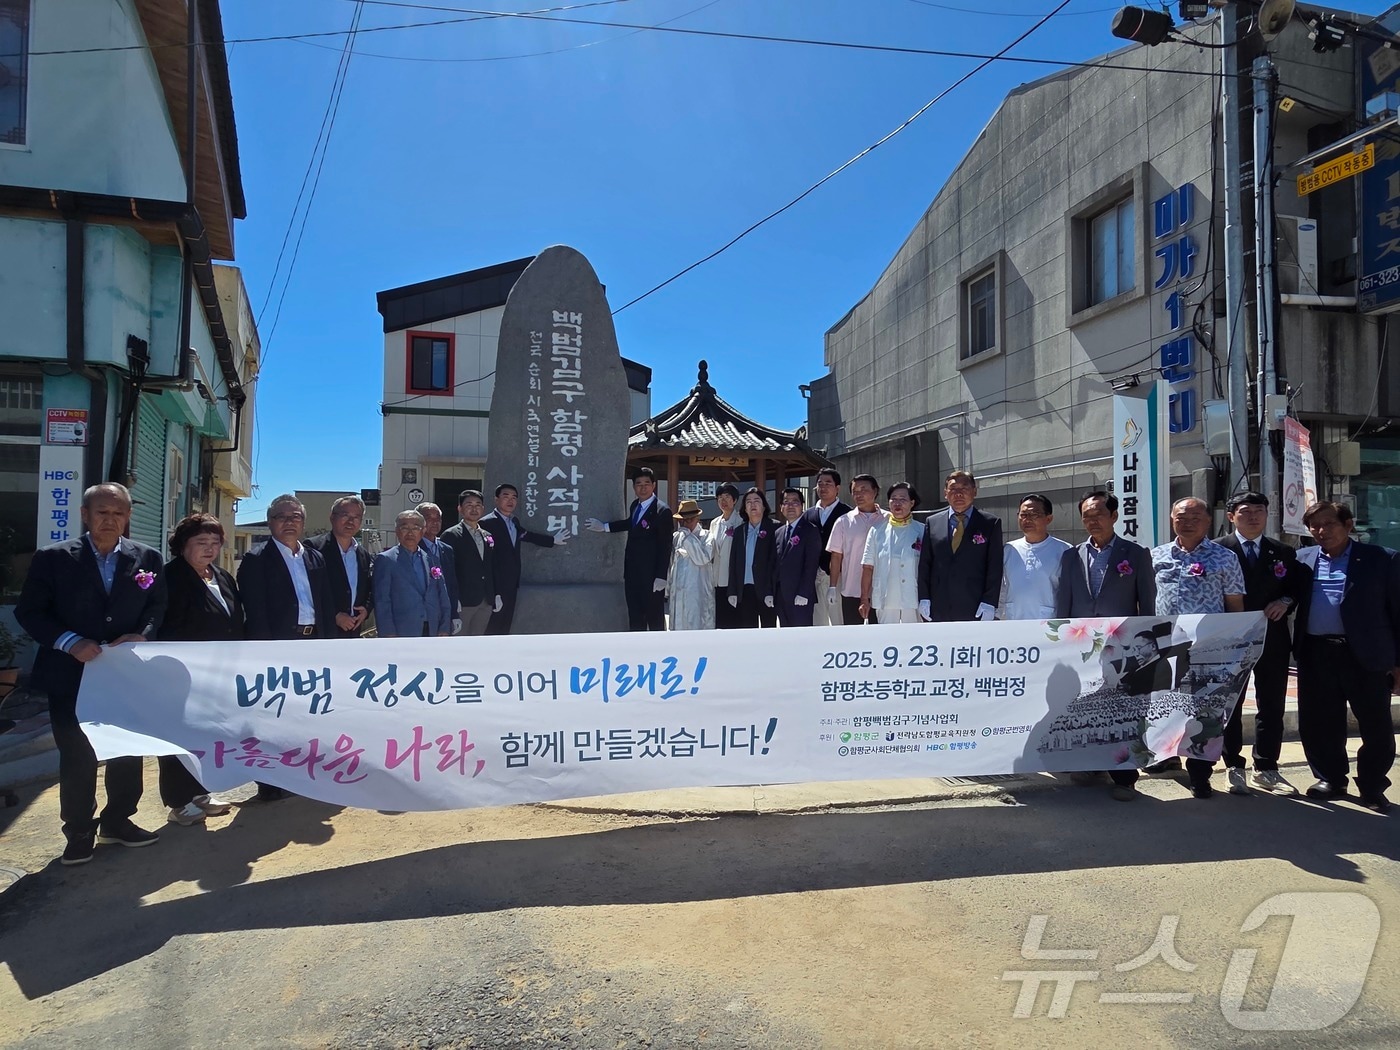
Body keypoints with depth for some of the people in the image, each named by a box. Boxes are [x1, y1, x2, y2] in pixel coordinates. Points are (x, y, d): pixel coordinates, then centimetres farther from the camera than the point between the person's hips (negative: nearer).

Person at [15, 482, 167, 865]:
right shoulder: (53, 557, -4)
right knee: (76, 757, 7)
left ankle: (117, 820, 31)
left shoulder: (147, 558, 1)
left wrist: (142, 635, -14)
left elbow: (157, 607, 5)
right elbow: (29, 611, -5)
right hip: (71, 675, -2)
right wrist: (70, 642, -19)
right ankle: (79, 832, 24)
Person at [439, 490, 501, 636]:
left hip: (486, 602, 6)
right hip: (463, 602, -6)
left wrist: (497, 595, 12)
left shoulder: (488, 537, 15)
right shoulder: (451, 536, -5)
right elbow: (447, 571, -9)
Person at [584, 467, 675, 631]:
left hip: (651, 576, -8)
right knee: (635, 618, 14)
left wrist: (661, 576, -18)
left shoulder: (662, 511, -15)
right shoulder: (635, 506, 8)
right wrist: (604, 527, 20)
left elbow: (665, 547, -16)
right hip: (632, 574, 8)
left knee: (655, 618, 4)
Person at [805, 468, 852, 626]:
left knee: (839, 623, -4)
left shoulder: (846, 512, -2)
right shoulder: (809, 514, 14)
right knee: (818, 623, 9)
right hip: (813, 577, 5)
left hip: (837, 577, -4)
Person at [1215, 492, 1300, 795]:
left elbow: (1297, 587, 14)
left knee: (1272, 707, 8)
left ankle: (1266, 769, 20)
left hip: (1272, 639, 4)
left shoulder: (1283, 552, 9)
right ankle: (1234, 767, 17)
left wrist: (1285, 601, -7)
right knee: (1230, 706, 5)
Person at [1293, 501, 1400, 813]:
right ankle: (1330, 779, 27)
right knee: (1318, 723, 10)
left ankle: (1372, 787, 24)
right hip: (1316, 655, 3)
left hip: (1367, 655, -2)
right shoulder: (1302, 560, 8)